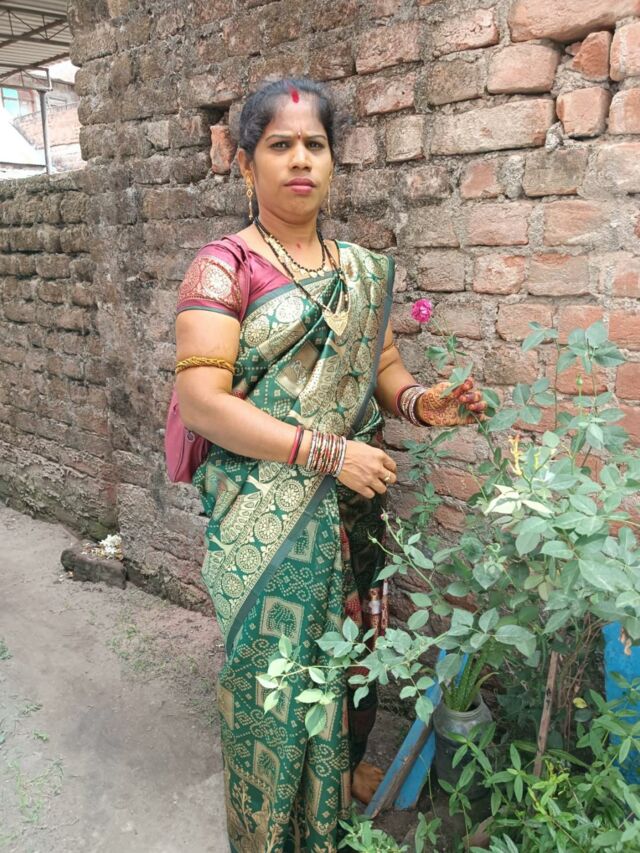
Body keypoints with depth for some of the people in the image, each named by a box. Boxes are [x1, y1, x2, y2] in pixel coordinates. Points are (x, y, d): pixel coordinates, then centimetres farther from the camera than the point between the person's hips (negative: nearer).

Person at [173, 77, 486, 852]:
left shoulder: (362, 271, 9)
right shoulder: (224, 265, -9)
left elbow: (383, 367, 13)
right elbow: (200, 400, -18)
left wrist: (419, 401, -11)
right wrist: (329, 451, -21)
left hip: (352, 505, 5)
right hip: (266, 514, -5)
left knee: (354, 639, 17)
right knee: (275, 660, 6)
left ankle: (347, 767, 45)